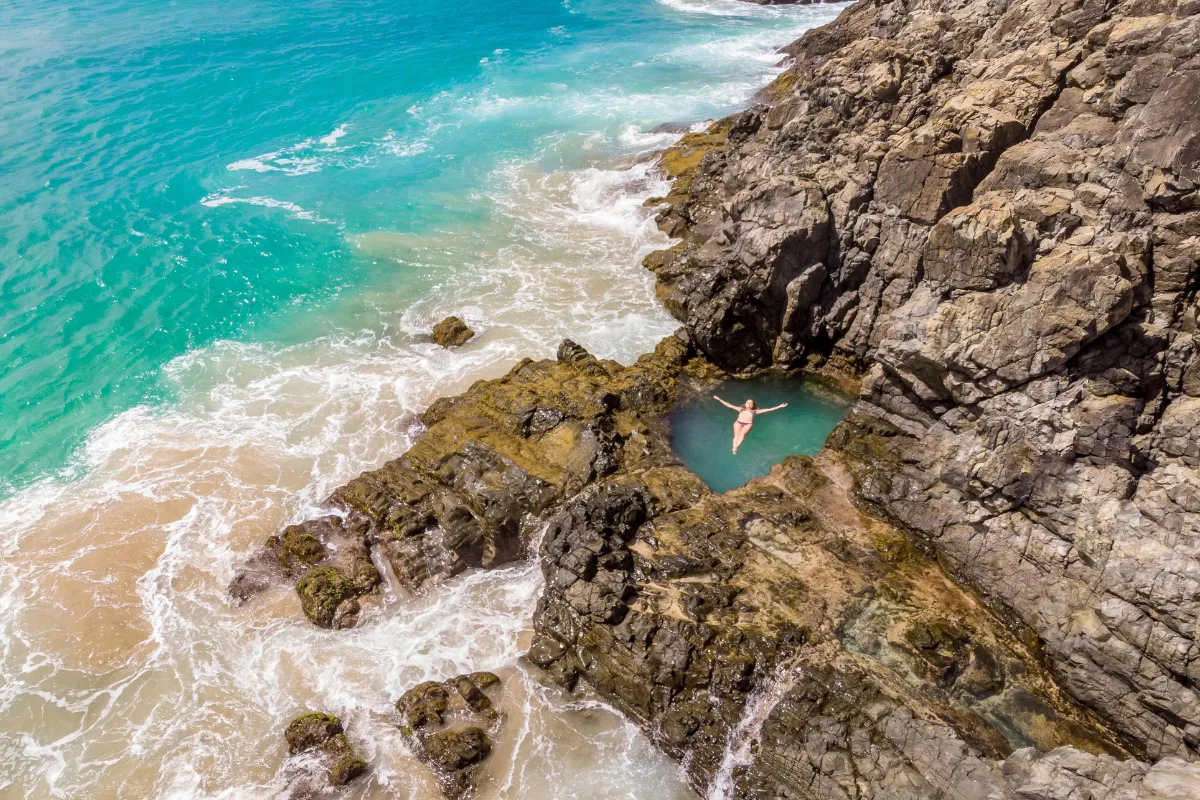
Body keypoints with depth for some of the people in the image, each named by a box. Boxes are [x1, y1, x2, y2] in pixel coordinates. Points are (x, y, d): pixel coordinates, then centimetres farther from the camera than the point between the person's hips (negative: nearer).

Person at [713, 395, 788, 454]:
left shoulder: (754, 411, 31)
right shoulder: (741, 409, 35)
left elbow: (767, 410, 28)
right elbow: (729, 405, 35)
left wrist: (779, 406, 23)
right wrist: (719, 399, 34)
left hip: (748, 424, -1)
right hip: (738, 422, 1)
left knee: (742, 433, -33)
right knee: (736, 434, -29)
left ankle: (736, 447, -51)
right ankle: (734, 448, -48)